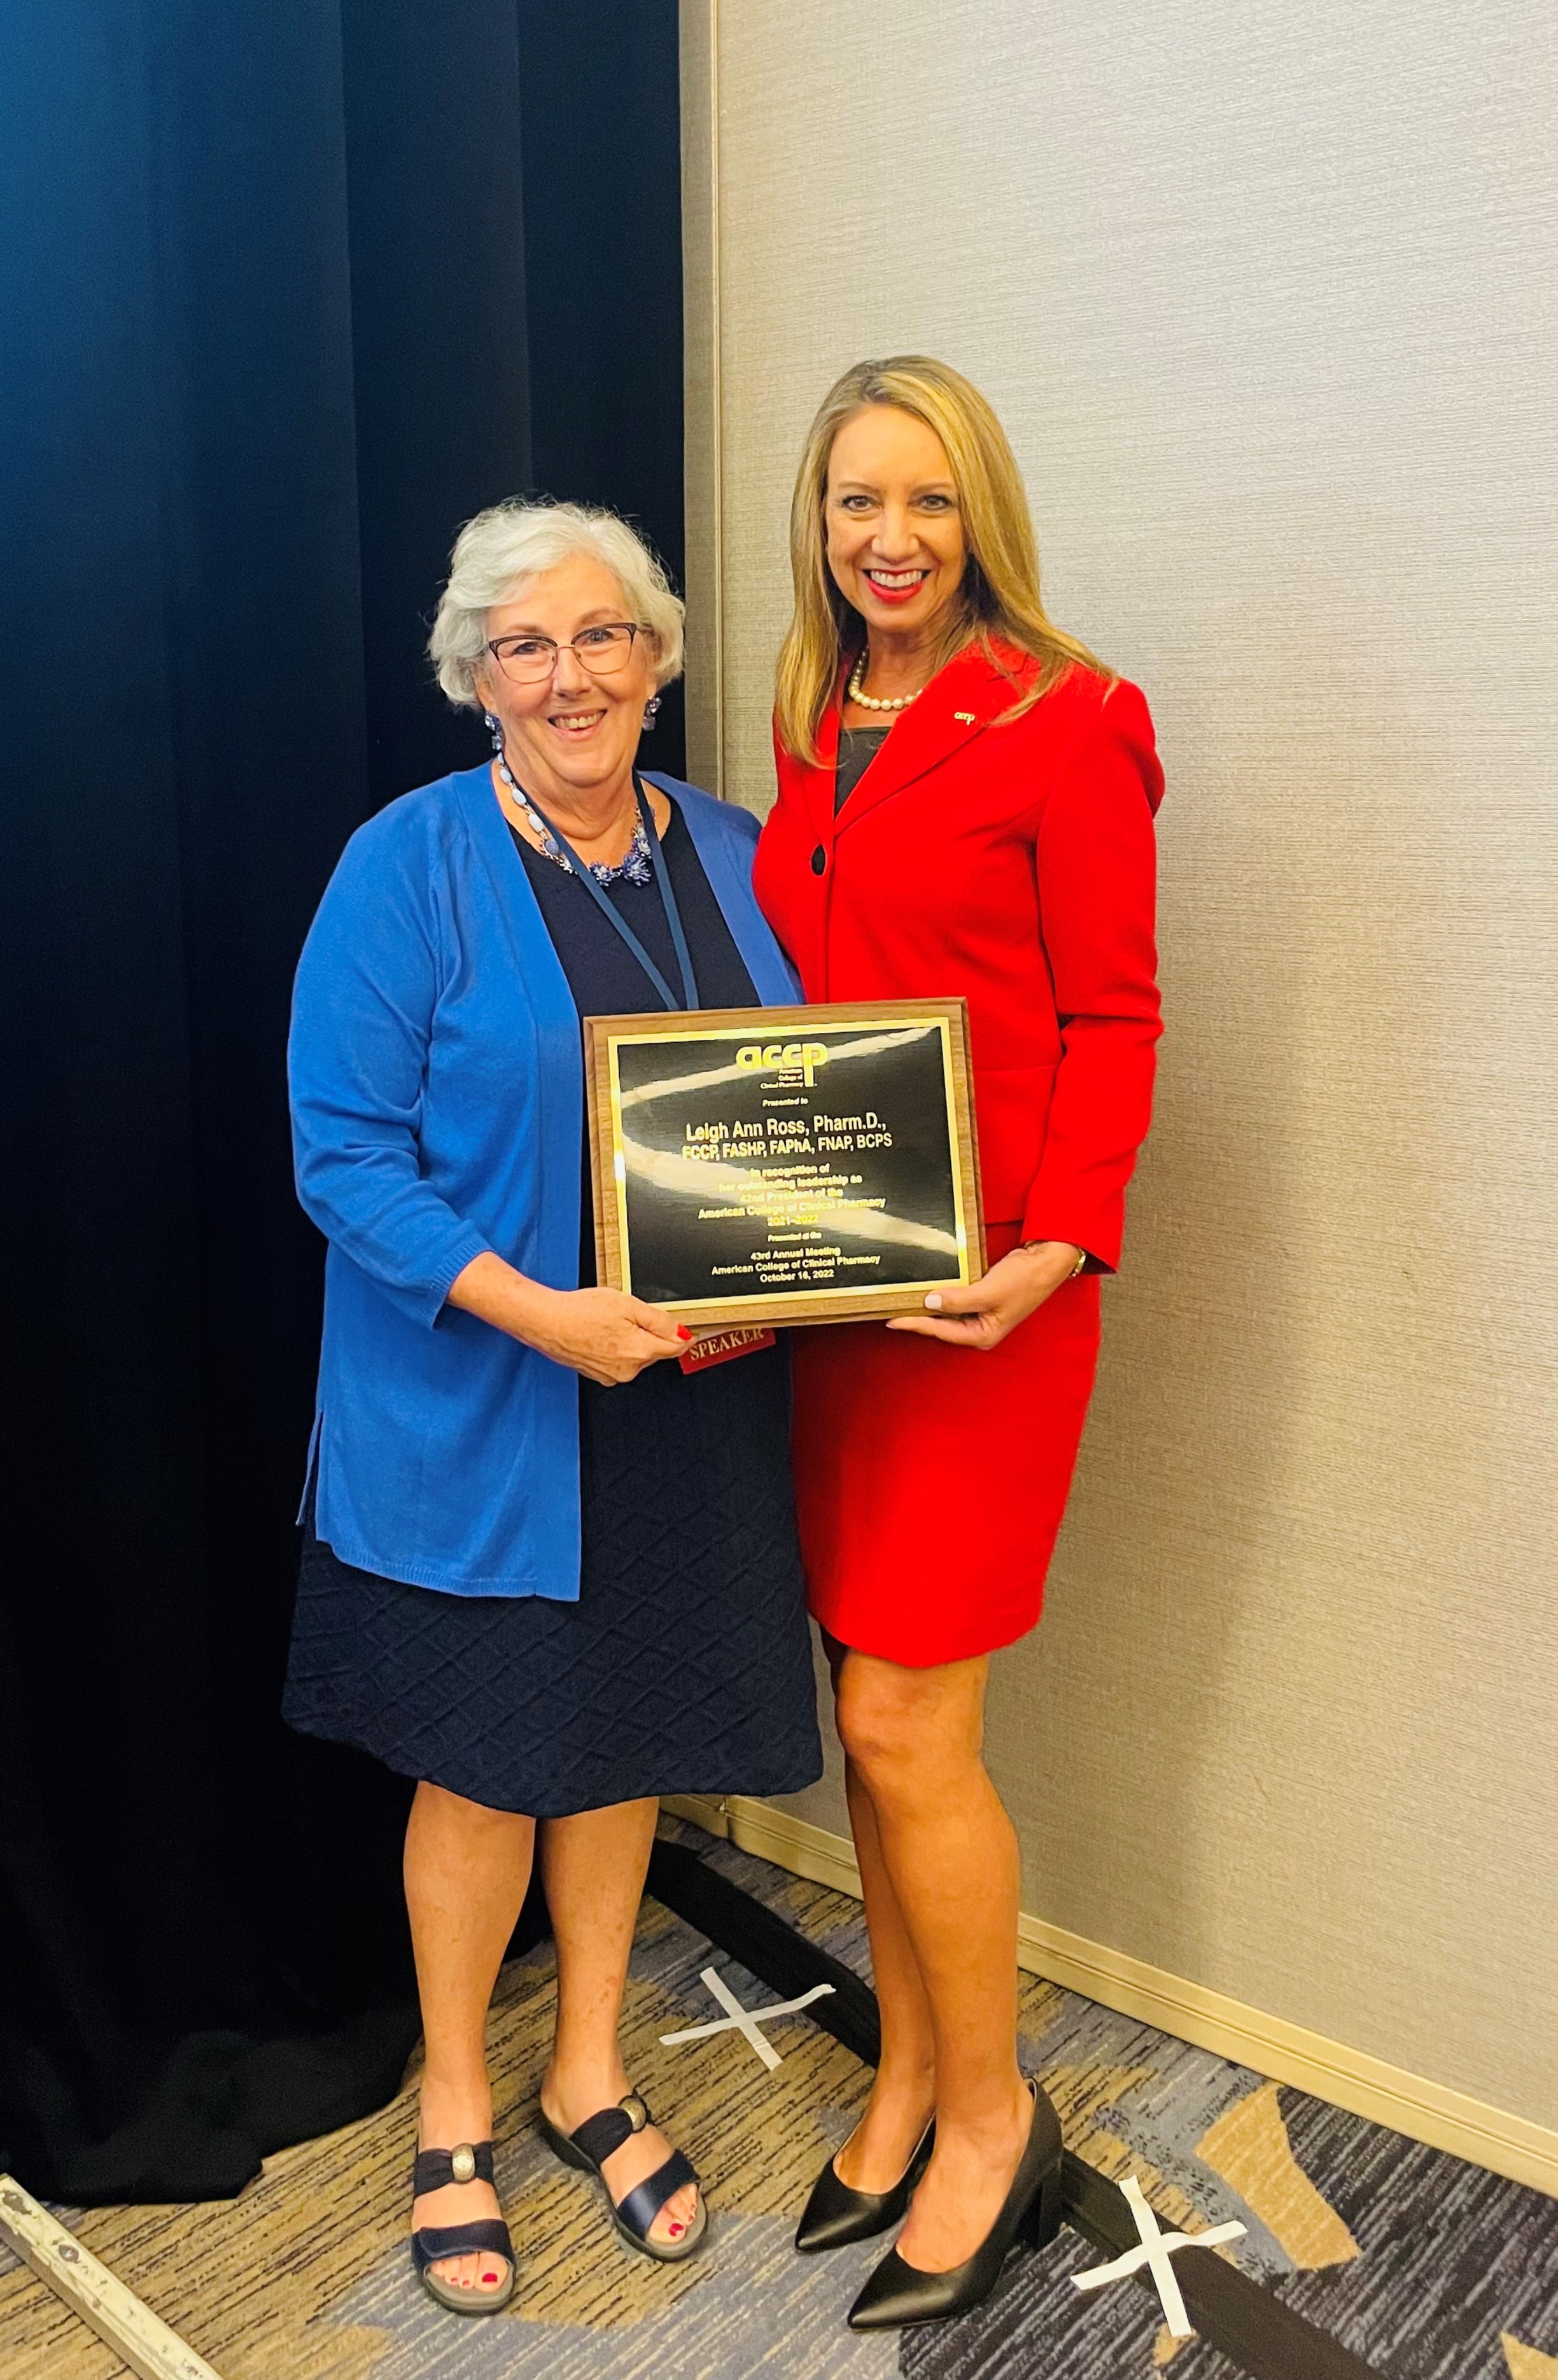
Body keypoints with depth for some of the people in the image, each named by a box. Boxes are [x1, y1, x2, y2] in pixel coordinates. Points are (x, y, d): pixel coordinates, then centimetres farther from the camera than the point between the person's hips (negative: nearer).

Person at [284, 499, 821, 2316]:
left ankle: (589, 2072, 40)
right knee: (488, 1757, 9)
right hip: (479, 1405, -4)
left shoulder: (730, 855, 5)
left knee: (629, 1727, 17)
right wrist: (540, 1312, -24)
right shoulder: (409, 866, -10)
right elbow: (344, 1147, -14)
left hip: (691, 1396, 4)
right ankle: (453, 2109, 35)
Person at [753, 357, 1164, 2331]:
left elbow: (1114, 1018, -8)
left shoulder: (1062, 724, -6)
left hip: (982, 1281, -6)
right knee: (867, 1705, 13)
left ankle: (993, 2117, 22)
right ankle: (911, 2081, 33)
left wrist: (1055, 1244, -20)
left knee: (906, 1723, -2)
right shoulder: (811, 735, 14)